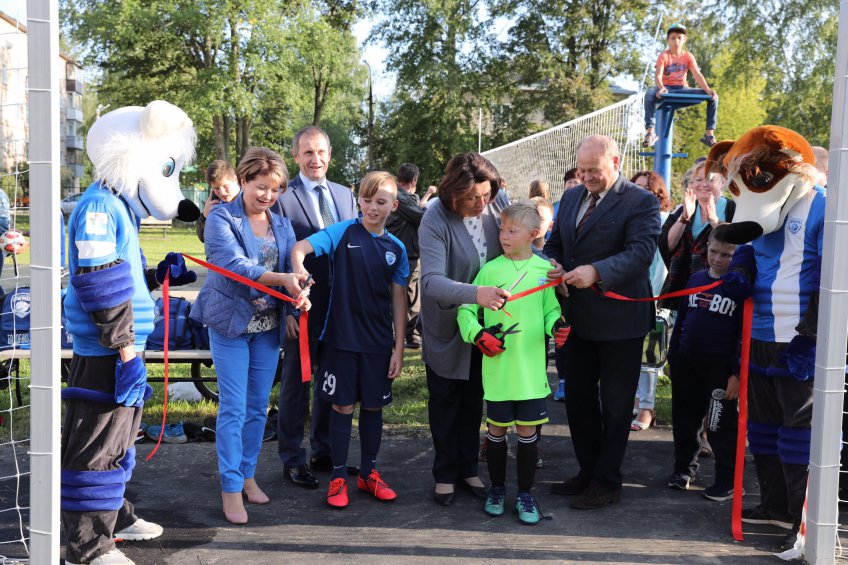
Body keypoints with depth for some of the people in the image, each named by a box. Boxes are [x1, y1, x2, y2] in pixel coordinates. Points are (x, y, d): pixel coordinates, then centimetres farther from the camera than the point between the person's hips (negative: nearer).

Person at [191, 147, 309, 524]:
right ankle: (231, 487, 7)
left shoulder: (282, 225, 9)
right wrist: (282, 278, -34)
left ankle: (247, 474, 26)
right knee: (234, 408, -3)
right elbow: (234, 265, -21)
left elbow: (292, 268, 3)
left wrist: (299, 294, -21)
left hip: (268, 326, 5)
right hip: (230, 323, -5)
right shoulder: (221, 218, -7)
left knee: (258, 408, 11)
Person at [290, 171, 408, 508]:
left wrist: (399, 348, 3)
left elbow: (399, 300, 6)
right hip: (342, 337, -3)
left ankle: (369, 473, 27)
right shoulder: (344, 232, -5)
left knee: (373, 406, 12)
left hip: (379, 342, 3)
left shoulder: (396, 249, 4)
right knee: (343, 406, 4)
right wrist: (300, 272, -38)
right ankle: (339, 477, 18)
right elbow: (299, 248, -16)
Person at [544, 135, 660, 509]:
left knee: (615, 404, 6)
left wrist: (597, 272, -36)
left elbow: (641, 252, -23)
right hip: (579, 318, 7)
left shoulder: (641, 202, -11)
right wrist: (552, 264, -8)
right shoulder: (571, 197, 10)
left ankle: (607, 482, 18)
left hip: (619, 320, -7)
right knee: (578, 397, 15)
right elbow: (555, 243, 15)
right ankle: (588, 471, 31)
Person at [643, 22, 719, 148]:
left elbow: (697, 75, -6)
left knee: (713, 96, -14)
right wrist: (661, 88, -43)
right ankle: (650, 131, -38)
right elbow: (658, 75, -20)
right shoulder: (664, 56, -4)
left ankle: (709, 134, -13)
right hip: (667, 88, -3)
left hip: (682, 88, 3)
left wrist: (707, 89, -25)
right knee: (650, 94, -39)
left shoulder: (688, 56, 5)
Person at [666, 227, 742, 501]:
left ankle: (729, 480, 15)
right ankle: (684, 467, 33)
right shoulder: (695, 279, 9)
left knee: (721, 426, 2)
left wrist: (736, 373, -14)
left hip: (721, 368, -5)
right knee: (684, 420, 15)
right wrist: (673, 357, 15)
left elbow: (746, 334, -10)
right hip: (687, 363, 6)